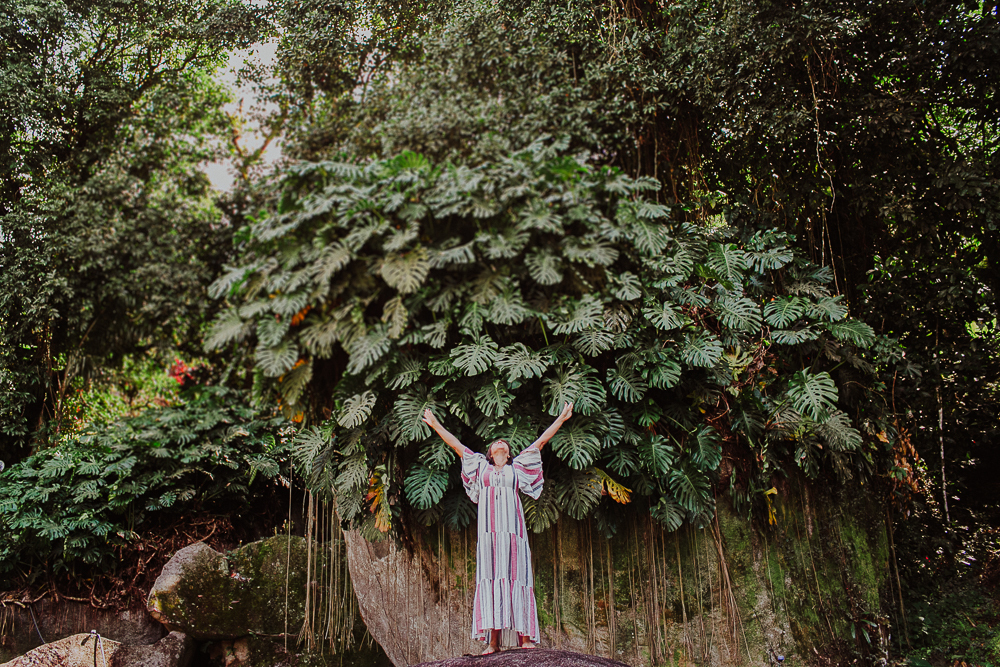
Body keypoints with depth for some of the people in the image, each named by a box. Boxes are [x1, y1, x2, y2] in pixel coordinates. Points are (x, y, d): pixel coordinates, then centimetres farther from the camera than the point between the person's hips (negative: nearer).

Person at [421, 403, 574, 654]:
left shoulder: (517, 468, 23)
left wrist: (561, 419, 25)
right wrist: (435, 425, 31)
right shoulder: (481, 467, 23)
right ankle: (493, 641, -12)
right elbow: (456, 445, 28)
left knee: (516, 577, -8)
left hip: (513, 528, 0)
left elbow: (540, 442, 24)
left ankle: (525, 637, -11)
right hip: (489, 530, 0)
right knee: (490, 579, -8)